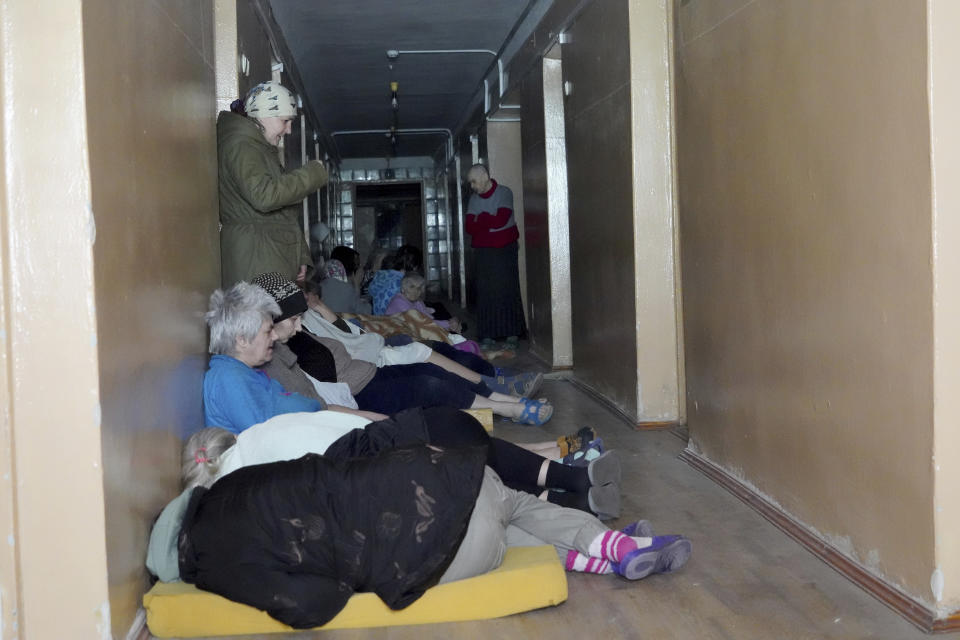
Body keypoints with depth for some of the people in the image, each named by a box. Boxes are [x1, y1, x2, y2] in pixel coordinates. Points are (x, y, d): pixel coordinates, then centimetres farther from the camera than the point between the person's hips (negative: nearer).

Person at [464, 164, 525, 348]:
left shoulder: (504, 193, -4)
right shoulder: (474, 199, 11)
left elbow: (501, 220, -17)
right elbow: (469, 227, 1)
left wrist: (480, 218, -4)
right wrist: (489, 221, -13)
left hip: (504, 250, -4)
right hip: (482, 252, 4)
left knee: (508, 290, -2)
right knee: (485, 293, 1)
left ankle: (513, 333, 3)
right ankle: (488, 335, 4)